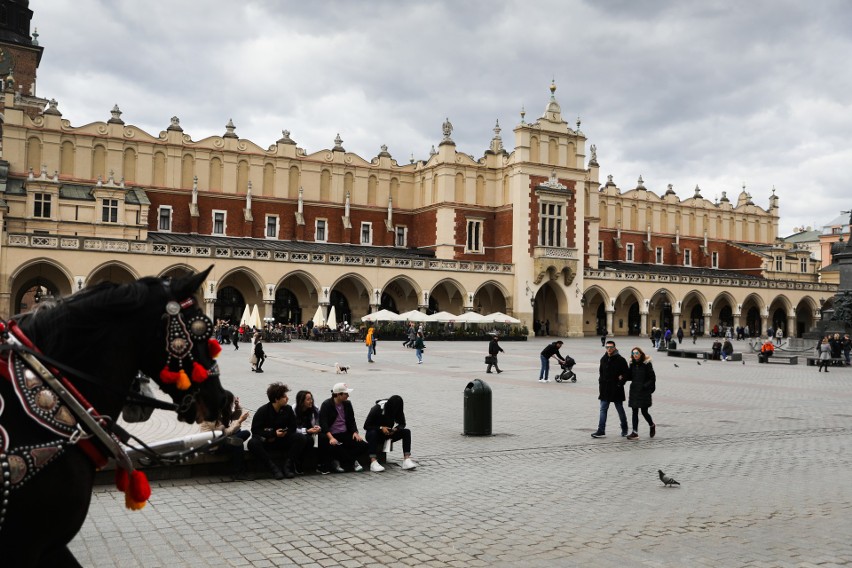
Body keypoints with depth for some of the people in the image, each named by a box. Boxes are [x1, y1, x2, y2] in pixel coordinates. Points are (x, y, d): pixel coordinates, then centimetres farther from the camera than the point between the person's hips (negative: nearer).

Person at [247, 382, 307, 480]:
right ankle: (274, 468, -28)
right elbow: (255, 430, -15)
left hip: (282, 441, 3)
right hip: (266, 441, -2)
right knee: (252, 443, -35)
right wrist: (274, 434, -22)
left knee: (301, 438, -23)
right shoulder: (262, 411, -10)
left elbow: (292, 428, 3)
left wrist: (284, 433, -16)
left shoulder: (288, 409, 0)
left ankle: (287, 466, -20)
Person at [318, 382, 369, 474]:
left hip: (345, 434, 5)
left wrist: (355, 432, -4)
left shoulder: (347, 404, 11)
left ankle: (339, 462, -10)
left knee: (364, 446, -16)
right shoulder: (326, 405, -7)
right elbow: (323, 423, -16)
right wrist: (331, 437, -30)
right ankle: (352, 462, -12)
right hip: (331, 435, -5)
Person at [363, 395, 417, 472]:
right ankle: (373, 462, -47)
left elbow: (402, 424, 2)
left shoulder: (398, 410, -10)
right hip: (375, 434, -4)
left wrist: (396, 429, -21)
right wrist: (381, 428, -33)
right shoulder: (377, 409, -23)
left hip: (388, 434, 4)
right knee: (372, 433, -39)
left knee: (406, 432, -17)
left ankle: (406, 460, -28)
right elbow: (366, 426, -20)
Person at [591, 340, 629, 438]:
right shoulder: (603, 359, 7)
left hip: (616, 390, -4)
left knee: (620, 410, 9)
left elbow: (626, 373, -6)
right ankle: (601, 431, -1)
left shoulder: (620, 360, -9)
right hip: (605, 390, 4)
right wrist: (601, 383, 9)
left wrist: (621, 382, -13)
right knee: (603, 409, 0)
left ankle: (624, 429, 26)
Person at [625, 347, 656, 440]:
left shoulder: (647, 364, -7)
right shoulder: (632, 364, 9)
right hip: (634, 391, 5)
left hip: (644, 391, -5)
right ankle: (635, 433, 6)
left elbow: (652, 377, -7)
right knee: (634, 412, 4)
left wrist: (645, 386, -17)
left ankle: (652, 425, 29)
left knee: (644, 412, -1)